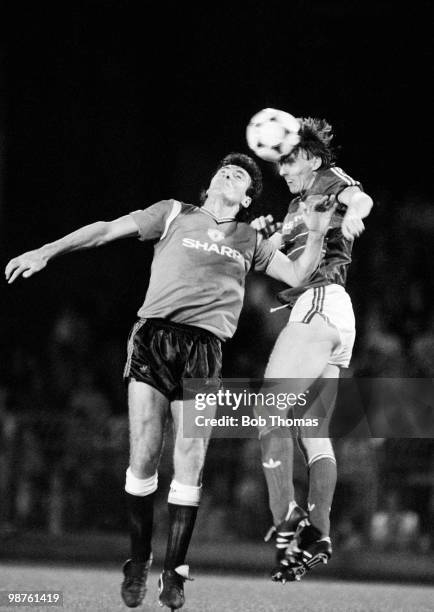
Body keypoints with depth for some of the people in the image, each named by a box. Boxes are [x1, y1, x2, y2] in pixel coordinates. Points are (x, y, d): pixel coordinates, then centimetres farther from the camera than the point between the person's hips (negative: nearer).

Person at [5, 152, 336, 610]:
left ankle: (174, 572, 5)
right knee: (143, 458, -7)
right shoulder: (174, 215, 12)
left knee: (189, 467, -5)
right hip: (154, 336, -2)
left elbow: (298, 275, 22)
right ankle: (138, 562, 8)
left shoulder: (250, 242, 20)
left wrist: (316, 233, 6)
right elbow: (108, 230, 9)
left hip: (204, 348, 2)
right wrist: (46, 252, 2)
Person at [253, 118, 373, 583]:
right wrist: (263, 234, 4)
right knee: (312, 430, 7)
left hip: (320, 302, -10)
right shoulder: (297, 205, 29)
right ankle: (318, 535, 1)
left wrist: (352, 212, -42)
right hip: (335, 318, 10)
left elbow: (360, 198, -18)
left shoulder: (331, 181, 4)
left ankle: (286, 523, -25)